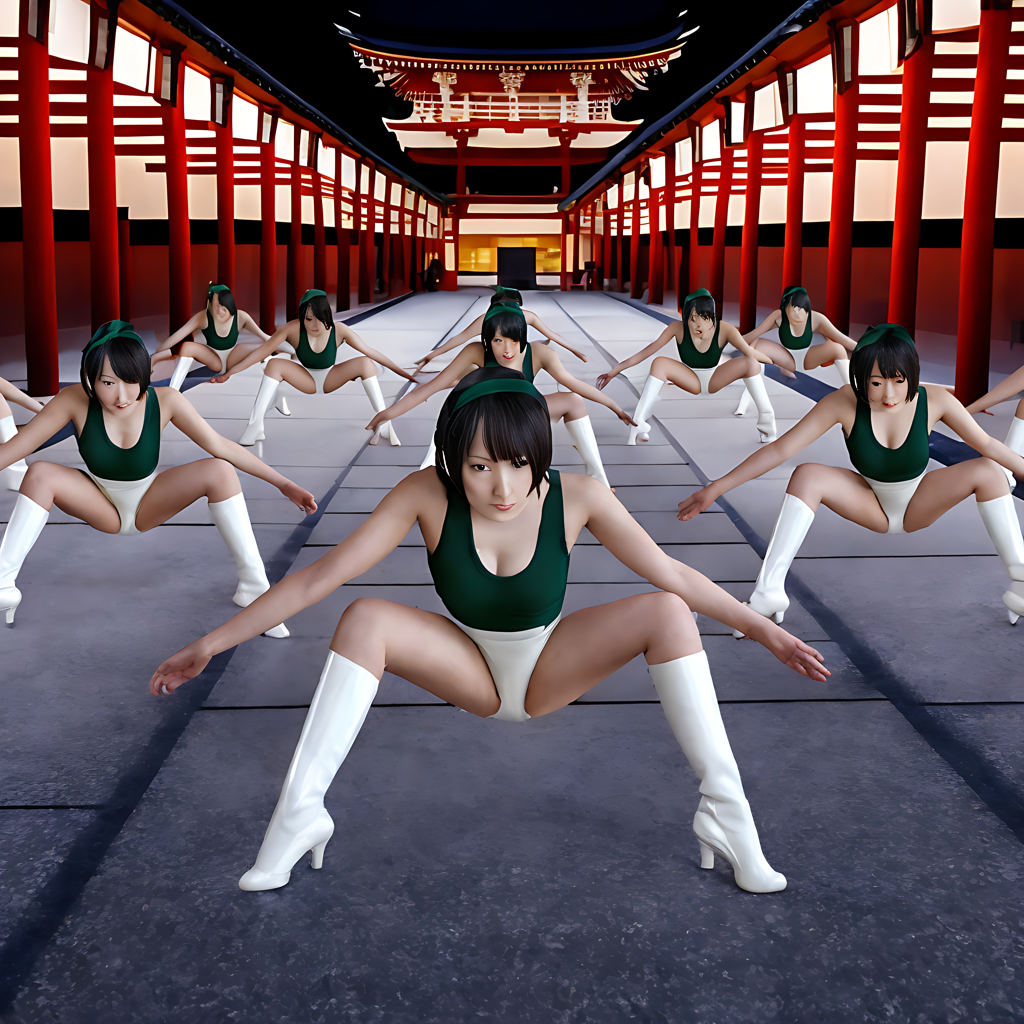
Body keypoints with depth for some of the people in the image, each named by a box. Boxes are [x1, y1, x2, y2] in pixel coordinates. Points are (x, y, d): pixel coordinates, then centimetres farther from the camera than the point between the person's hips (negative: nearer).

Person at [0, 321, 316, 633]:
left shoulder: (165, 401, -22)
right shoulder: (75, 401, -24)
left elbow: (220, 446, -16)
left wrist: (283, 484, -17)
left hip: (148, 505, 0)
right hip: (100, 507, 0)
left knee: (220, 471, -25)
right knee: (40, 474, -28)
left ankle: (253, 585, -22)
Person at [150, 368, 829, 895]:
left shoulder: (576, 498, -24)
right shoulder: (430, 494, -26)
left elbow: (674, 575, -14)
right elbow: (320, 578, -24)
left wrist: (767, 632, -11)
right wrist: (212, 645, -24)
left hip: (550, 672, 1)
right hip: (469, 672, 0)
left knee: (669, 613, -24)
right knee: (365, 620, -29)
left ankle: (726, 811, -19)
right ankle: (300, 812, -24)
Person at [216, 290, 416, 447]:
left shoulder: (339, 330, -24)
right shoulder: (293, 329, -27)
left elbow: (372, 353, -20)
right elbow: (261, 352, -23)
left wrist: (404, 373, -21)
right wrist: (228, 373, -25)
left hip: (331, 379, 0)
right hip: (306, 380, 0)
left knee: (366, 363, -26)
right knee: (274, 364, -28)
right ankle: (255, 426, -31)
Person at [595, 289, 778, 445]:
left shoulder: (724, 330, -28)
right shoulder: (678, 328, -27)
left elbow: (751, 354, -29)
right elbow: (646, 352, -24)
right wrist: (615, 370, -25)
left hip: (715, 380, 0)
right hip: (691, 381, 0)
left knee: (750, 363, -27)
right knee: (659, 363, -29)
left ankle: (766, 418, -17)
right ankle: (639, 423, -31)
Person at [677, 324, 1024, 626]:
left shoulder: (934, 400, -24)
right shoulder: (845, 402, -27)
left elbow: (987, 444, -12)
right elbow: (780, 449, -26)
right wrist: (717, 487, -27)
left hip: (919, 504, 1)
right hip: (869, 504, -1)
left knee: (987, 471, -23)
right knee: (806, 476, -28)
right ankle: (769, 591, -32)